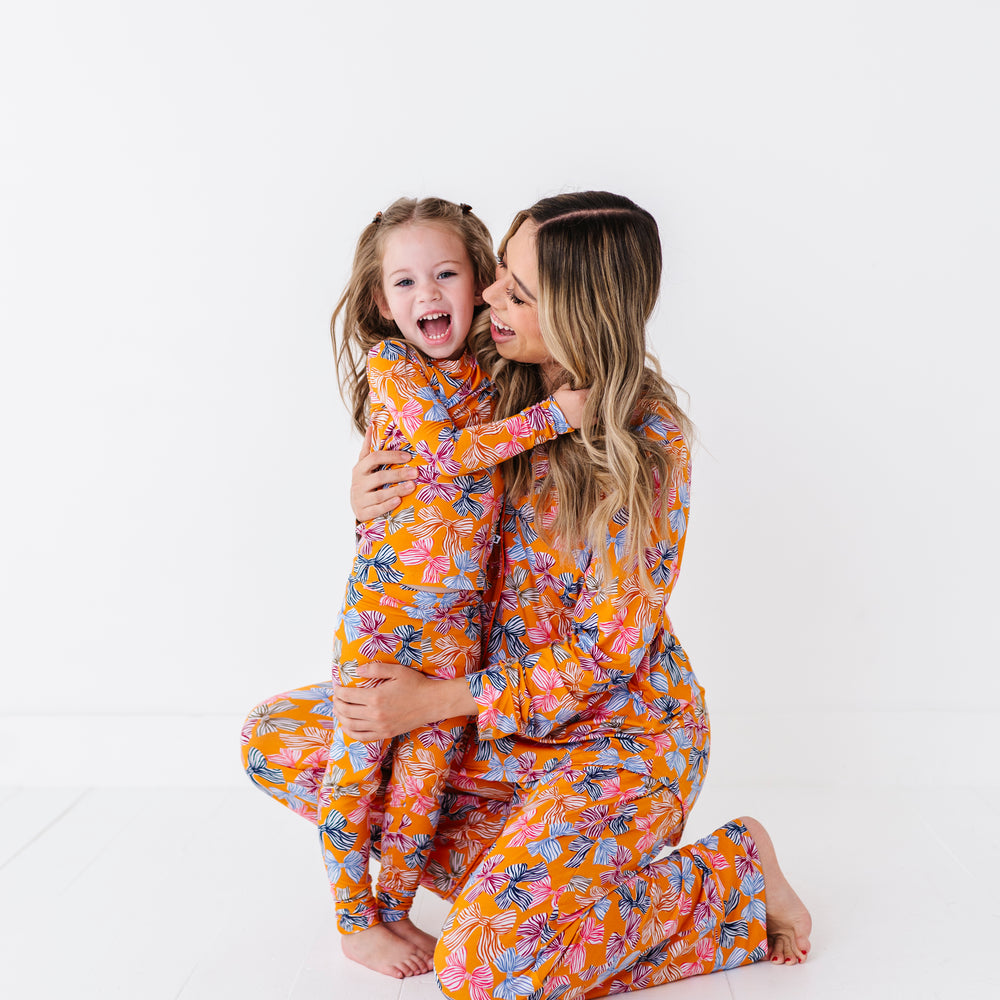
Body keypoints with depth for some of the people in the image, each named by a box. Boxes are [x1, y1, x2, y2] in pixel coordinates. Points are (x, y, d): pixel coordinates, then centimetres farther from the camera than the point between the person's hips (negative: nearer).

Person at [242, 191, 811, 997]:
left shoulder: (647, 438, -22)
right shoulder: (502, 390, -3)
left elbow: (604, 651, -20)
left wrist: (441, 700, -20)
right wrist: (373, 502, -13)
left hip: (622, 729, -7)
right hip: (500, 703, 7)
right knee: (274, 739, 2)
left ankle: (733, 869, 1)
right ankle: (516, 866, 7)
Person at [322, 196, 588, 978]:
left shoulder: (487, 373, 9)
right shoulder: (389, 365, -8)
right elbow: (447, 452, -20)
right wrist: (550, 416, -22)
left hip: (458, 612, 5)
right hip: (384, 603, -5)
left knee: (429, 763, 12)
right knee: (357, 760, 6)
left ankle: (395, 908, 29)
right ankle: (355, 922, 22)